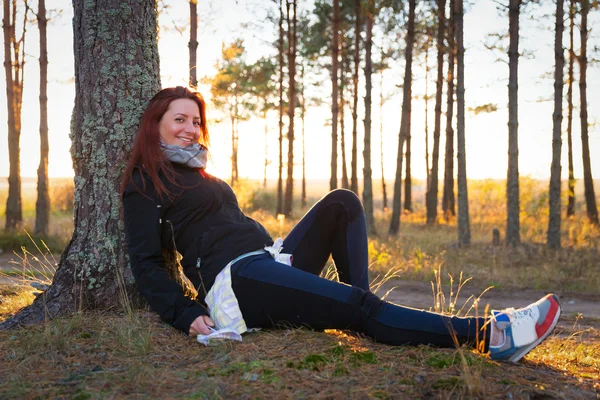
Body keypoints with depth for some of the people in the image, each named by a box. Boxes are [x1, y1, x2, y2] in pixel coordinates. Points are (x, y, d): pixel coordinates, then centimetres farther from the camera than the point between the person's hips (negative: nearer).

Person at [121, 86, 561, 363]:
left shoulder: (197, 176, 28)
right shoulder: (146, 183, 2)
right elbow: (146, 263, -6)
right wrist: (188, 316, -19)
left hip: (269, 259, 9)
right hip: (236, 278, -9)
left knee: (341, 202, -5)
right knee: (356, 307, -25)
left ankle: (360, 310, -15)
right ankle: (489, 333, -32)